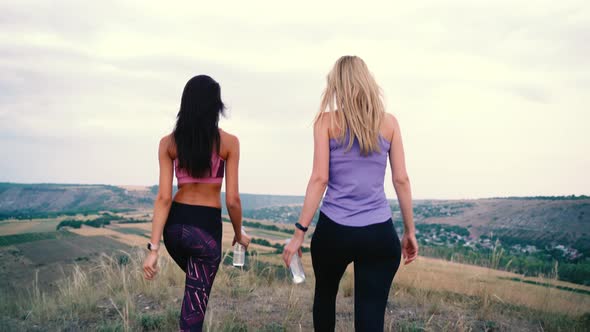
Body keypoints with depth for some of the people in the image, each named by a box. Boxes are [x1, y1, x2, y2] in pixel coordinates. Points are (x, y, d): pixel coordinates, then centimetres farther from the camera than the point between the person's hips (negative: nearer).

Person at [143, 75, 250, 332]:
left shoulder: (168, 143, -1)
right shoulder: (228, 142, -7)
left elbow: (164, 198, -7)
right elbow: (232, 200, -7)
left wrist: (153, 248, -6)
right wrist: (239, 235, 10)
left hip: (175, 224, 4)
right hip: (207, 226, -4)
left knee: (196, 283, 34)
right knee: (193, 311, 4)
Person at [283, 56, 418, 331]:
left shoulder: (327, 120, 0)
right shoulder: (388, 122, 6)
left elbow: (319, 179, -7)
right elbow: (401, 179, 4)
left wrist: (299, 232, -4)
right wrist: (409, 231, 12)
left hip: (334, 230, -1)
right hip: (379, 234, 1)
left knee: (325, 294, 26)